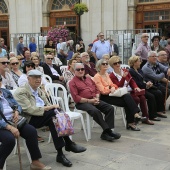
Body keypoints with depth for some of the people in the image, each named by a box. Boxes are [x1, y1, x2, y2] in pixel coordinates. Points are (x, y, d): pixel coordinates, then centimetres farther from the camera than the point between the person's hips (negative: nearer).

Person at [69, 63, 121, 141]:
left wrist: (97, 98, 0)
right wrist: (89, 100, -15)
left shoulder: (88, 79, 24)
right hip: (82, 103, -6)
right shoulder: (72, 82, 3)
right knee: (95, 111, -36)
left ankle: (105, 133, -20)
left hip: (94, 100, 7)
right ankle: (108, 130, -25)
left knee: (110, 108, -15)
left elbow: (96, 89, 22)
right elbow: (76, 98, -8)